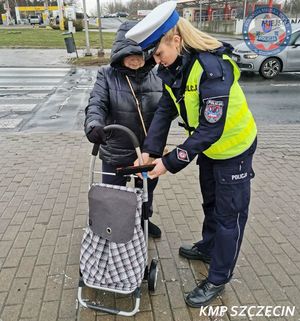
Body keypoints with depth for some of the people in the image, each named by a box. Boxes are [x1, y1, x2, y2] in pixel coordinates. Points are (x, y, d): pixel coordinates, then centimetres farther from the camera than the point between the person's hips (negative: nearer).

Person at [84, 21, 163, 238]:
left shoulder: (156, 76, -2)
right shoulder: (107, 75, -9)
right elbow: (97, 103, -20)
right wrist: (94, 125, -42)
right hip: (116, 153, -3)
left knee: (146, 190, 25)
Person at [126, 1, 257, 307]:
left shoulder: (212, 67, -32)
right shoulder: (173, 68, -7)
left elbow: (211, 129, -33)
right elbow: (164, 111, -7)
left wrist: (169, 162, -31)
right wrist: (149, 151, -19)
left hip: (233, 147, -8)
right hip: (209, 147, 8)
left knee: (229, 213, 6)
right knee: (211, 202, 25)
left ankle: (217, 279, 23)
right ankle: (208, 248, 48)